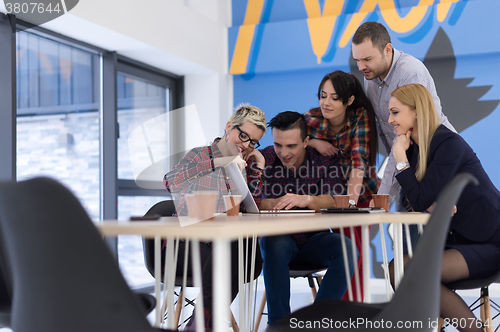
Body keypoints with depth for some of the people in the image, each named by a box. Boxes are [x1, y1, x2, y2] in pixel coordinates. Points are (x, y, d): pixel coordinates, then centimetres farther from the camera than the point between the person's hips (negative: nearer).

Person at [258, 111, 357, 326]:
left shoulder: (324, 161, -2)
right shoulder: (263, 159, -4)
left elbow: (333, 201, -17)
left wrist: (307, 200, -39)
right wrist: (271, 204, -36)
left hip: (314, 240, 1)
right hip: (278, 237, -1)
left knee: (346, 247, -26)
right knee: (275, 245, -35)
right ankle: (278, 322, -24)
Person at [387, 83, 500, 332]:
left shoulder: (449, 143, -17)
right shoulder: (413, 148, 9)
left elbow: (422, 201, -20)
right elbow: (413, 203, 7)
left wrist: (400, 158, -13)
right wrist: (434, 204, -15)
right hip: (456, 240, 8)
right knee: (395, 268, -10)